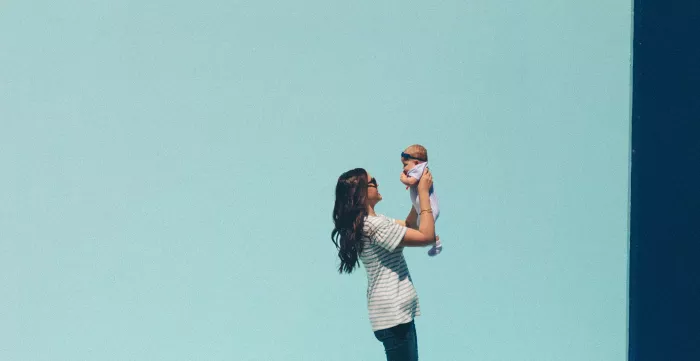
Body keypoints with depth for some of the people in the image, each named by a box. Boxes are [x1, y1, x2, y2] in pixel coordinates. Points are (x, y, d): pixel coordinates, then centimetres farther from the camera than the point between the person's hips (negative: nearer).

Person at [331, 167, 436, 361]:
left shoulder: (370, 221, 11)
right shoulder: (374, 225, -21)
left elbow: (408, 224, 23)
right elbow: (427, 236, -19)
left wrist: (418, 193, 11)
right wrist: (424, 192, -13)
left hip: (397, 310, 10)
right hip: (394, 313, -10)